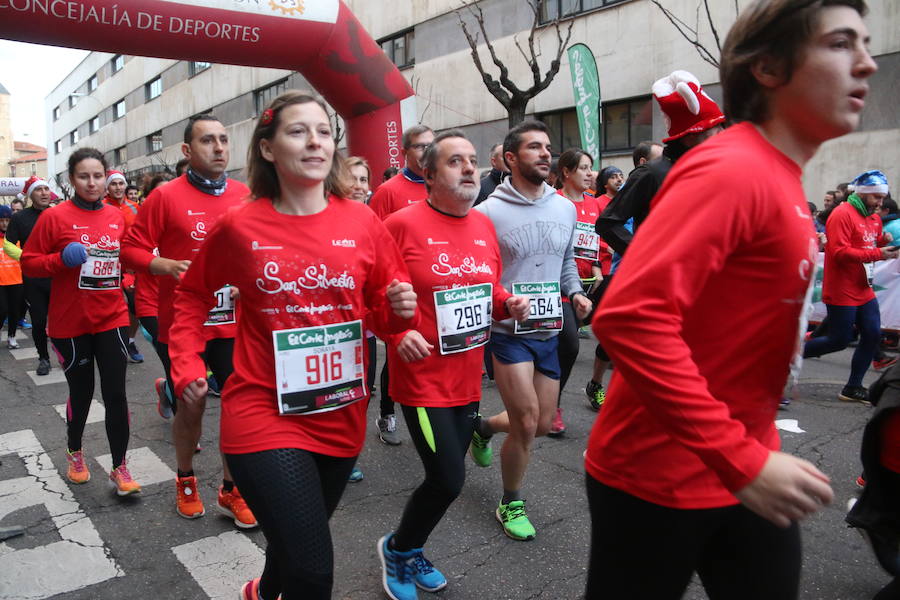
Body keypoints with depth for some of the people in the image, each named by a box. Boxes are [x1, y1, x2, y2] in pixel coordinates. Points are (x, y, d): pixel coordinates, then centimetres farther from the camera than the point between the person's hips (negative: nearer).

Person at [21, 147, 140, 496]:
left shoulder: (117, 218, 3)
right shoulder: (55, 217, -7)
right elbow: (29, 263, -5)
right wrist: (61, 259, -21)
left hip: (111, 319, 2)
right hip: (70, 323, -2)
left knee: (115, 393, -1)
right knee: (81, 392, 13)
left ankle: (119, 469, 11)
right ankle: (74, 453, 40)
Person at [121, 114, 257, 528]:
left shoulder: (246, 196, 4)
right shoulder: (165, 196, -5)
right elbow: (131, 249, -3)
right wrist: (164, 265, -20)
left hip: (234, 323, 2)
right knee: (190, 407, 11)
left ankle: (231, 491, 22)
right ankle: (186, 481, 37)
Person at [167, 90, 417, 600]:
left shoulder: (362, 222, -4)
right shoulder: (240, 226, -7)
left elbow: (386, 314, 5)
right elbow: (193, 296, 10)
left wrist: (401, 310, -16)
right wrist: (188, 366, 2)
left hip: (342, 414, 3)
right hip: (265, 413, -3)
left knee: (297, 545, 25)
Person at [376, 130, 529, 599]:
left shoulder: (484, 226, 8)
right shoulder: (401, 224, -13)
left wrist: (508, 304, -2)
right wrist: (397, 334, -25)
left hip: (467, 380, 7)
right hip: (423, 379, -7)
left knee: (445, 478, 16)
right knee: (449, 480, -8)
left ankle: (412, 551, 42)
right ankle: (397, 548, 23)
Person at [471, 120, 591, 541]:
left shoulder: (566, 208, 6)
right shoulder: (488, 212, -12)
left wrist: (575, 293, 3)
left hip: (549, 332, 6)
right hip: (508, 332, -6)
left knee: (543, 423, 14)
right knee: (527, 423, -5)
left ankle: (483, 426, 45)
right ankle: (511, 504, 20)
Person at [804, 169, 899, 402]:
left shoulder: (874, 217, 13)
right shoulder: (842, 214, -14)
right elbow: (840, 252, -23)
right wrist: (878, 254, -24)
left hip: (864, 291, 9)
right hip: (842, 293, -9)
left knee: (873, 336, 5)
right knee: (840, 340, -3)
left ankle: (853, 388, 15)